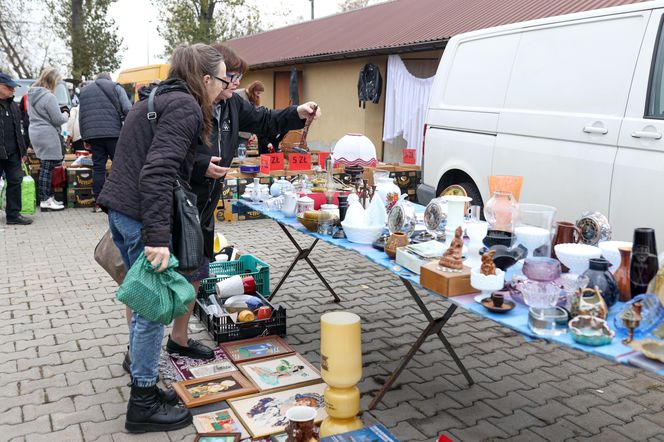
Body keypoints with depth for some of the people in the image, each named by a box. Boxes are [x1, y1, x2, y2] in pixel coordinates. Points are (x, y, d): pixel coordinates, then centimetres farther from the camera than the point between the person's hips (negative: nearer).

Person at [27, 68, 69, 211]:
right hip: (48, 136, -9)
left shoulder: (31, 94, 12)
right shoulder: (49, 96, -16)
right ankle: (45, 201, 2)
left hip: (35, 133, 9)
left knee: (45, 167, 13)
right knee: (47, 167, -3)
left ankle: (48, 197, 20)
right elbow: (58, 119, -15)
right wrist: (65, 115, 7)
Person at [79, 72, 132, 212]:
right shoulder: (115, 87, 9)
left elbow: (80, 116, 20)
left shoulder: (84, 91, 22)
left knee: (98, 168, 6)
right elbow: (127, 109, -5)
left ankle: (98, 203, 7)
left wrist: (85, 137, 23)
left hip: (92, 135, 4)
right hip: (113, 133, -4)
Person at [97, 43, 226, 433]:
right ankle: (144, 405, 12)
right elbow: (158, 171, -24)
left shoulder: (157, 98, 18)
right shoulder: (186, 107, -12)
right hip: (142, 215, -10)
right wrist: (157, 236, -29)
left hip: (120, 210, 10)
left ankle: (145, 386, 29)